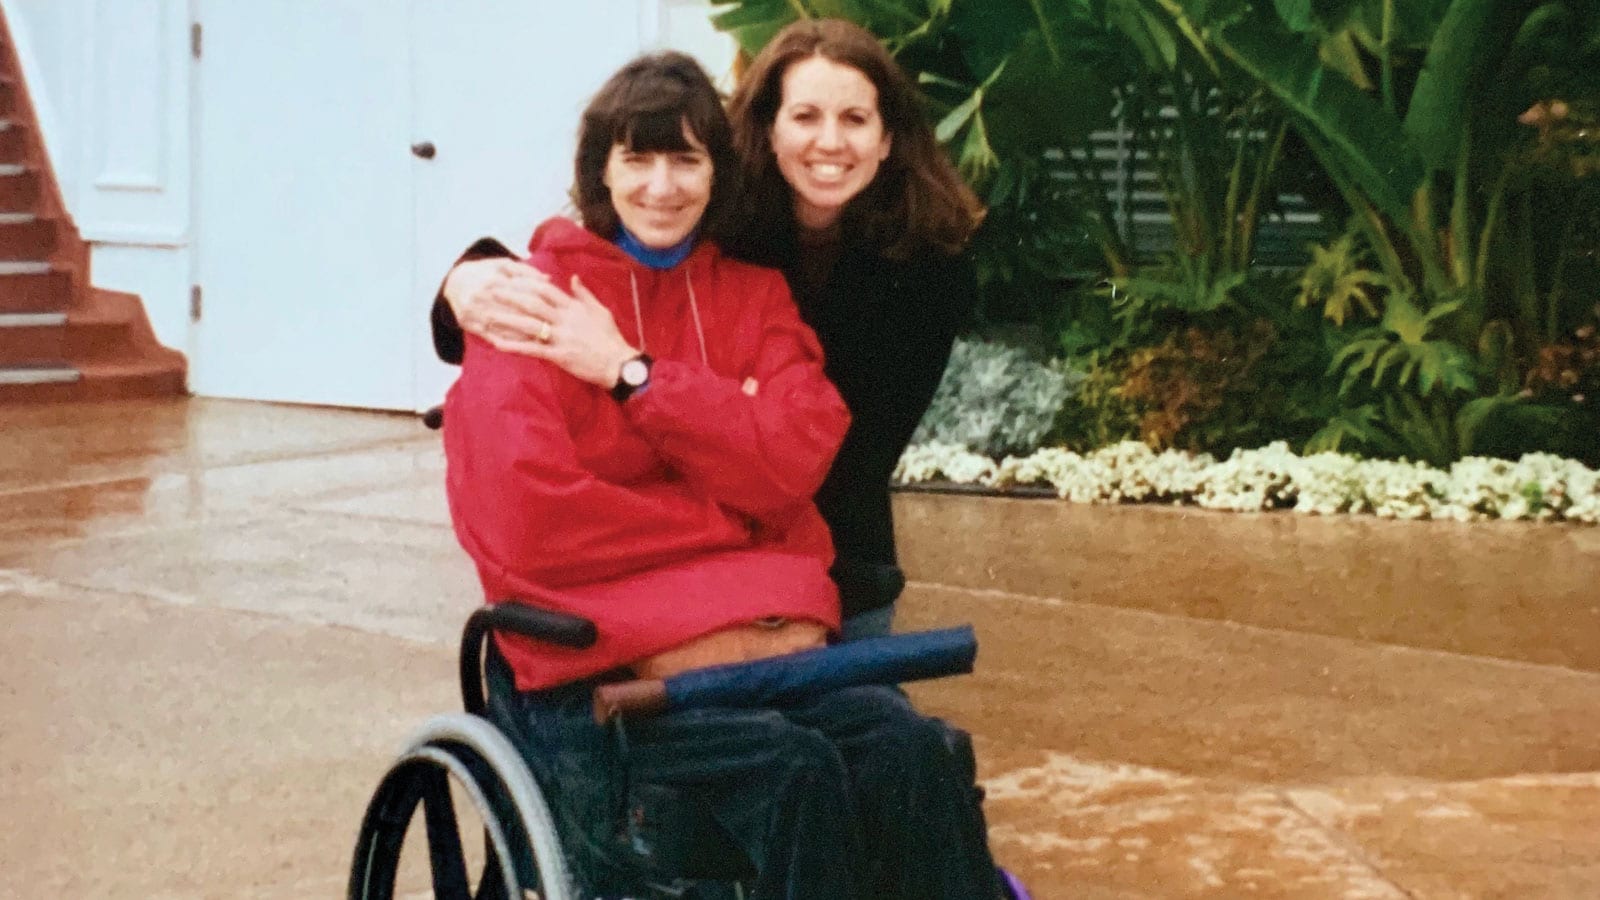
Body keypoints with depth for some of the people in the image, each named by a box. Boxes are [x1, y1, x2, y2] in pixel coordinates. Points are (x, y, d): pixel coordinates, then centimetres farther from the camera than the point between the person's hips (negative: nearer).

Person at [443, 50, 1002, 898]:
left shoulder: (754, 295, 14)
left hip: (750, 643, 4)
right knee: (793, 769, -31)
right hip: (593, 672, -4)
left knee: (913, 749, -26)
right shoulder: (535, 305, 0)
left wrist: (632, 374, -9)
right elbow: (523, 525, -12)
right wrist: (730, 525, -5)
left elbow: (791, 461, -3)